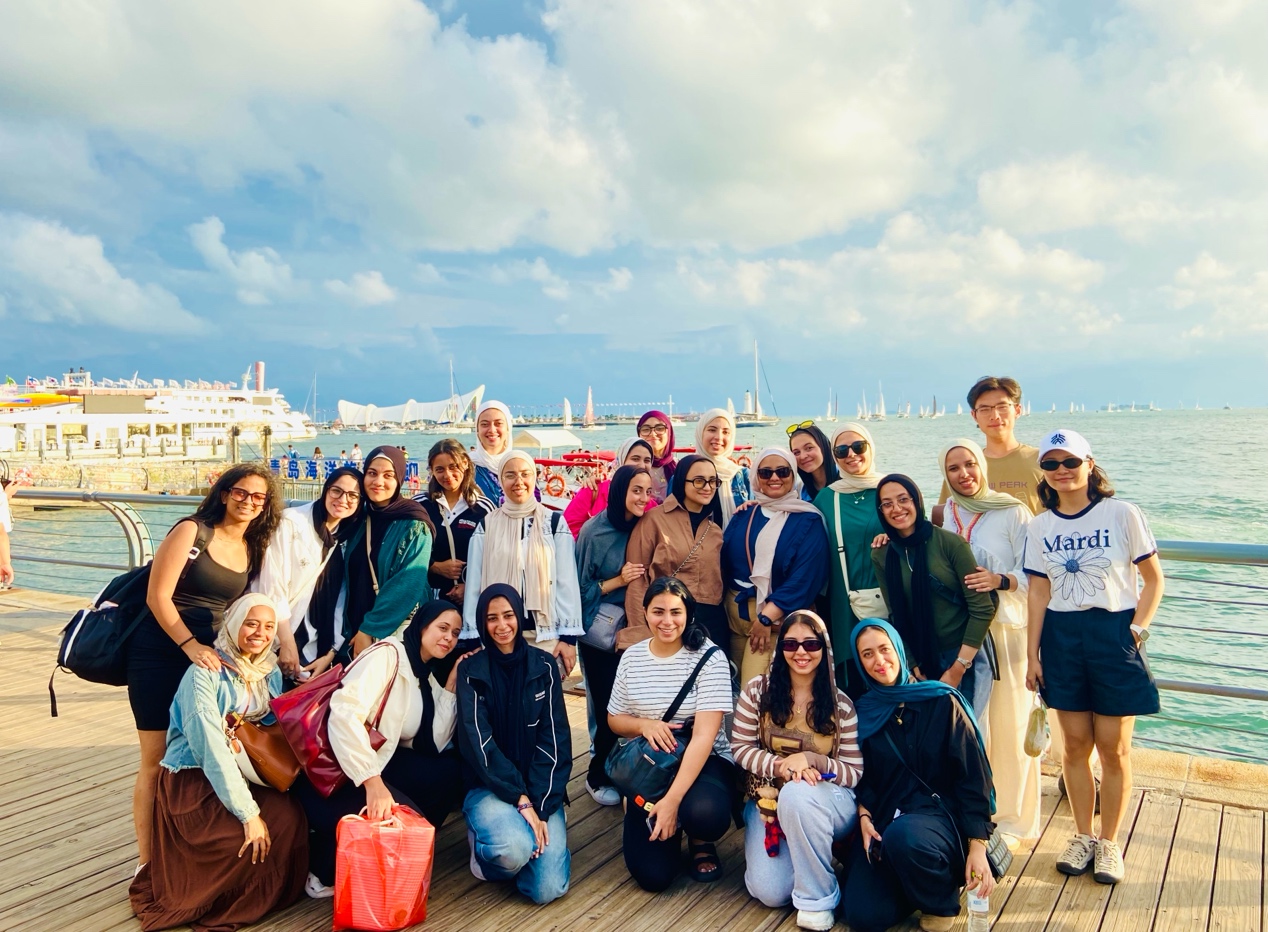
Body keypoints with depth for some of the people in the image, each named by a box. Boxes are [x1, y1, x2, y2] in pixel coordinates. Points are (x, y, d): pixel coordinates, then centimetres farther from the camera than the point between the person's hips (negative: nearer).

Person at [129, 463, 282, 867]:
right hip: (160, 656, -5)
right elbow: (158, 596, -14)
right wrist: (191, 645, -22)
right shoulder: (192, 531, -9)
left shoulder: (253, 550, 8)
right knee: (157, 761, 1)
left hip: (207, 658, 5)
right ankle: (148, 864, 13)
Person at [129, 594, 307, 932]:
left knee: (290, 818, -18)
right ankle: (214, 903, 1)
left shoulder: (270, 672, 3)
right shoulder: (205, 672, -18)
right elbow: (211, 748, -24)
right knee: (256, 835, -24)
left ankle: (269, 896, 6)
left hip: (242, 774, 6)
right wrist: (248, 813, -28)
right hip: (193, 781, -6)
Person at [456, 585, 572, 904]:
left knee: (548, 888, -17)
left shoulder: (543, 667, 2)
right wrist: (520, 799, -20)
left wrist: (540, 805, -14)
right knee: (515, 849, -33)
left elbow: (554, 738, -3)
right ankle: (483, 842, 2)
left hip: (539, 789, 2)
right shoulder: (471, 671, -2)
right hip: (489, 787, -2)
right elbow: (477, 741, -11)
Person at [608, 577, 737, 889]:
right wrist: (644, 725, -15)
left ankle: (700, 841, 2)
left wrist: (672, 799, -27)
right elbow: (614, 719, 9)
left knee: (705, 814, -37)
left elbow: (704, 736, -20)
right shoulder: (631, 657, -1)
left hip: (706, 761, -2)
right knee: (652, 874, -14)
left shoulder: (709, 658, -14)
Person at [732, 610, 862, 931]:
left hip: (828, 803, -1)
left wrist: (812, 759, -24)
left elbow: (854, 772, -5)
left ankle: (817, 898, -16)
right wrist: (780, 766, -22)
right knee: (769, 892, -19)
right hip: (768, 801, 2)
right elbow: (740, 748, -3)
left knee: (796, 795, -38)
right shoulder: (757, 690, -5)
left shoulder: (841, 704, -6)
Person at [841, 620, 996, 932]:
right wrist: (864, 816, -8)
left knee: (903, 835, -37)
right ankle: (925, 883, 16)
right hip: (883, 822, 3)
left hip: (941, 814, -3)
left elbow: (972, 777, -6)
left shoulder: (941, 702, -4)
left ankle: (942, 901, -3)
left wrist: (978, 846, -13)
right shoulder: (863, 711, 5)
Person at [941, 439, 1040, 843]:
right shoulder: (944, 514, 9)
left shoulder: (1012, 511, -4)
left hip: (1006, 628, -4)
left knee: (1009, 722, 0)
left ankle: (1012, 819, 15)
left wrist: (1000, 580, -25)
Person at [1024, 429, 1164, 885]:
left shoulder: (1122, 514, -5)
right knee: (1075, 744, 9)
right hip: (1062, 638, 3)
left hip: (1113, 635, -3)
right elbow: (1039, 592, 5)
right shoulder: (1039, 527, 5)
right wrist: (1032, 654, 4)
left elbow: (1154, 579, 0)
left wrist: (1137, 628, -10)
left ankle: (1109, 843, 21)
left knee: (1113, 747, 4)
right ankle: (1083, 837, 25)